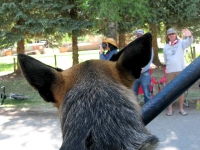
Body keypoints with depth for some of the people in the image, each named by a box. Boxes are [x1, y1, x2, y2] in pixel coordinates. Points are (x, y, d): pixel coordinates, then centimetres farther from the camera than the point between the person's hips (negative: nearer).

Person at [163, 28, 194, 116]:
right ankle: (170, 109, 9)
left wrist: (189, 36, -42)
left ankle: (181, 109, 11)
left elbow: (189, 42, -21)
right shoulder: (166, 47, 11)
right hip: (169, 71, 2)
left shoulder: (181, 43, 1)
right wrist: (169, 66, 13)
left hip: (180, 70, -2)